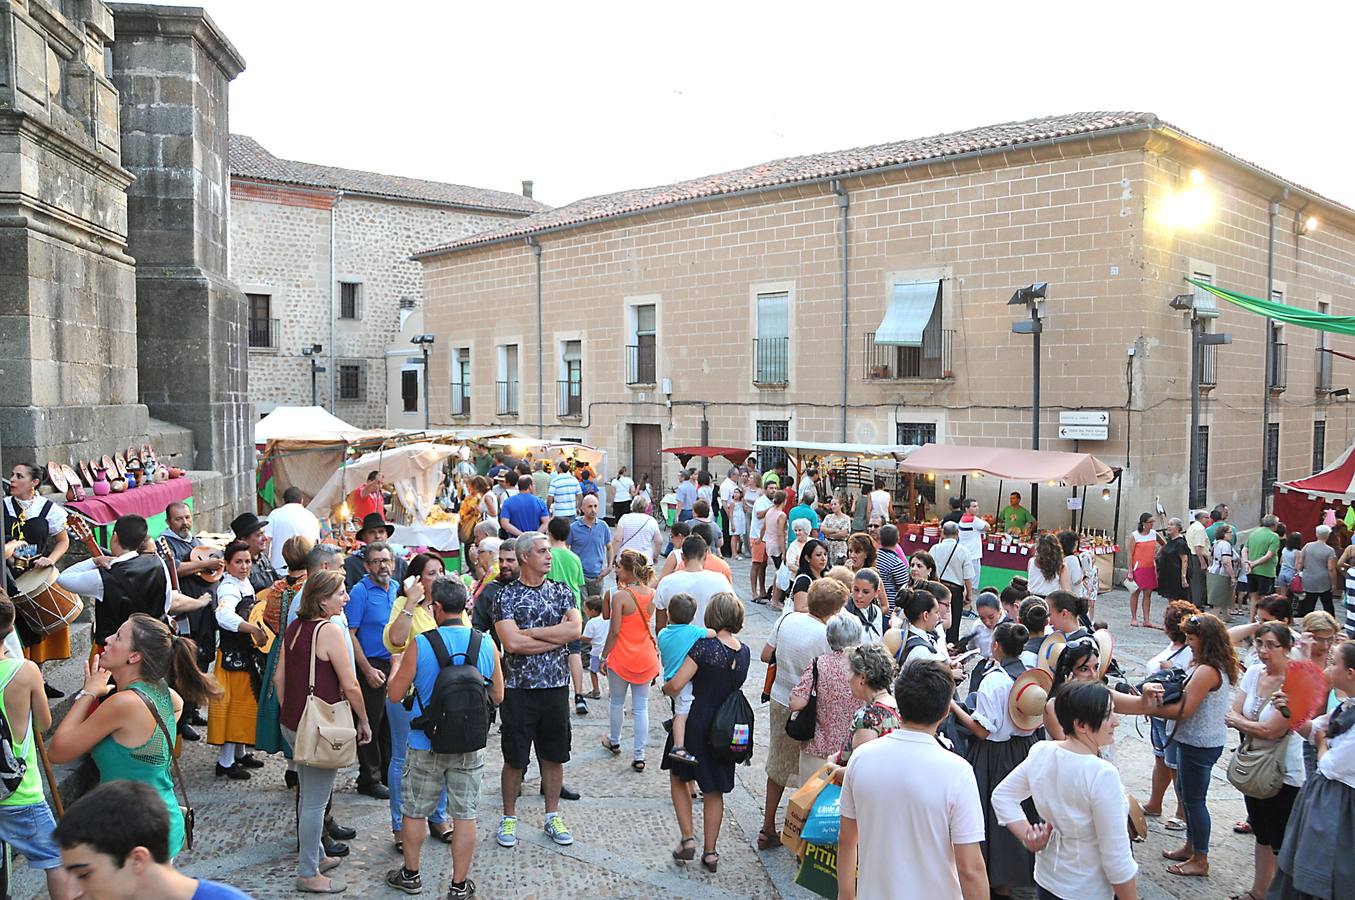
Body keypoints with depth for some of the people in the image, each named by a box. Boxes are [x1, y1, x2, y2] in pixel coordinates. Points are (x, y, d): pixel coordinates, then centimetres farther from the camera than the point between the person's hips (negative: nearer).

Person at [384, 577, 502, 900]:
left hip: (426, 745, -1)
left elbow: (395, 694, -7)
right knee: (465, 813, 11)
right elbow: (497, 697, 1)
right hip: (470, 746, 2)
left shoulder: (419, 645, -15)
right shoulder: (486, 644, -8)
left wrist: (397, 665, 12)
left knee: (414, 811, 18)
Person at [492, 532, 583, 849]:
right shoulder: (506, 596, -5)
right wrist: (557, 638, -13)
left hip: (556, 686, 3)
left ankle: (553, 816, 26)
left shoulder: (561, 592, 5)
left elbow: (576, 629, -11)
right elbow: (511, 642, -18)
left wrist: (530, 632, -14)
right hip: (518, 689, -3)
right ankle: (509, 818, 23)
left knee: (554, 756, 12)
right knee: (514, 759, 7)